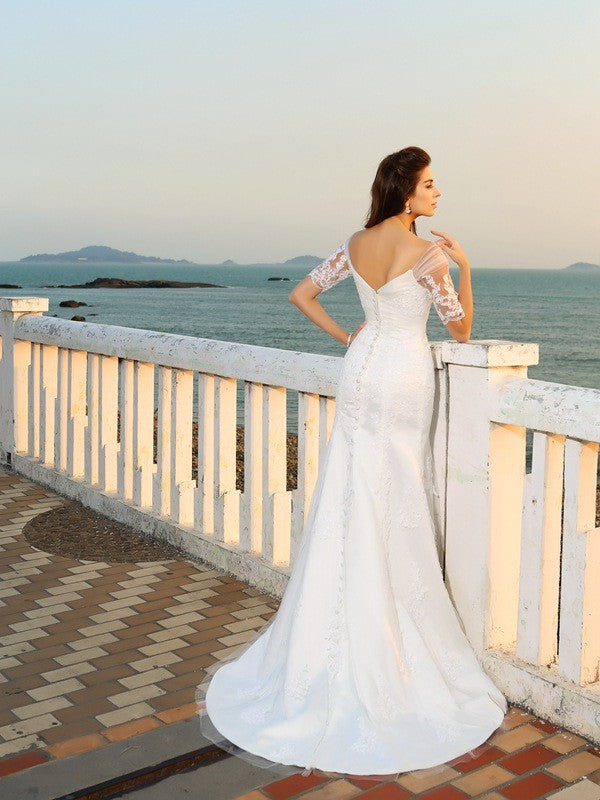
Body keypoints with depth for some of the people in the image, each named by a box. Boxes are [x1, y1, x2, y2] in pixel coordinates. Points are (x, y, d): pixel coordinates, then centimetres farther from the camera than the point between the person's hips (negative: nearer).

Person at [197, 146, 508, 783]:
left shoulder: (357, 244, 4)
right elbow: (460, 330, -7)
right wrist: (463, 265, 0)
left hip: (361, 371, 6)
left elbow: (301, 293, 11)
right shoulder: (426, 255, -16)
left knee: (354, 514, 13)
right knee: (392, 518, 4)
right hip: (403, 380, -6)